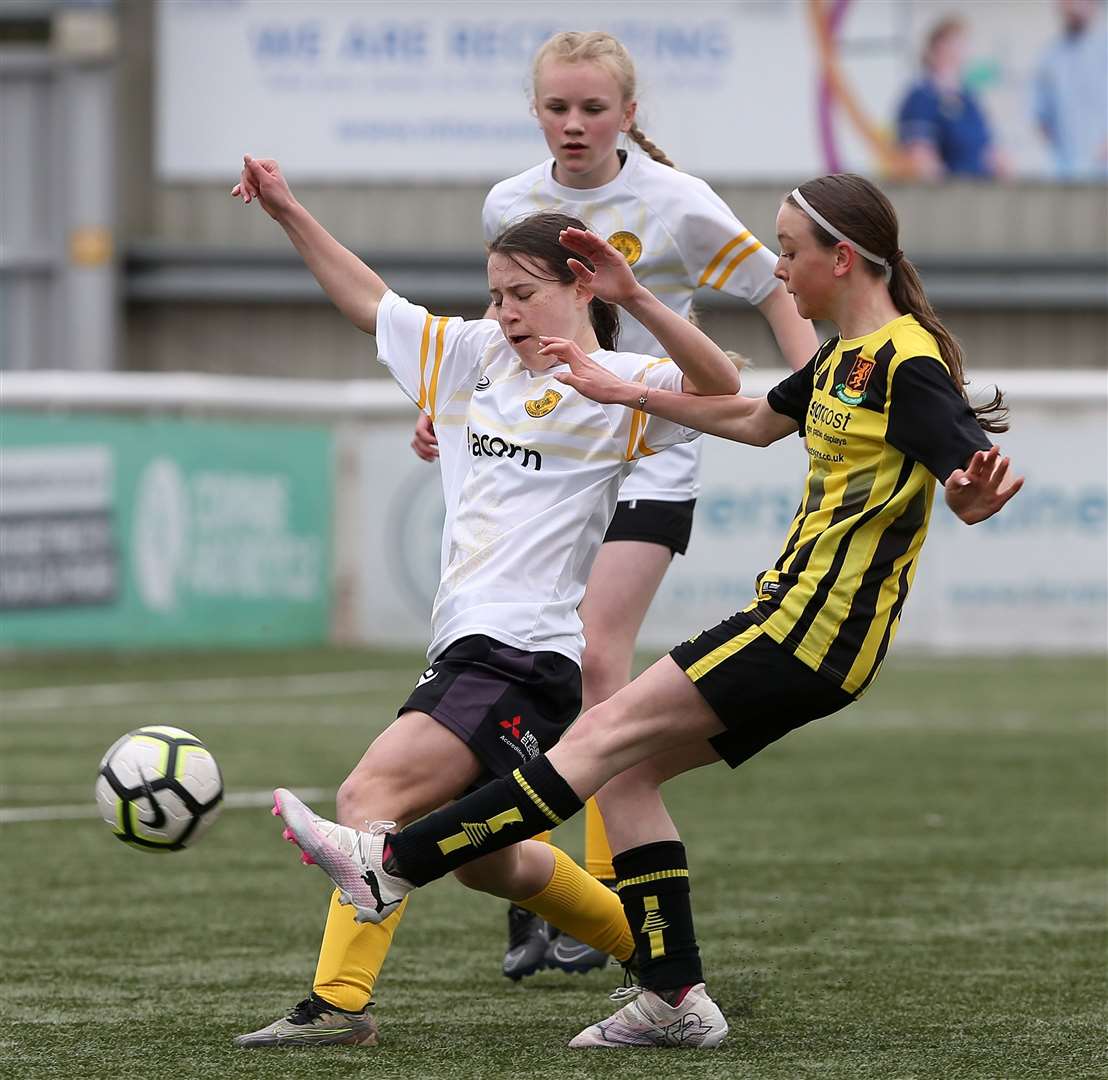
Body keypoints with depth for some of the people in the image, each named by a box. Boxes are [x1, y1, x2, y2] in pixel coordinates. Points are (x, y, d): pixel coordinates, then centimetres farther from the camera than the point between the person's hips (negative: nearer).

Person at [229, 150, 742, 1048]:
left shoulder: (618, 387, -6)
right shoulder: (478, 356, 16)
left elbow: (719, 386, -23)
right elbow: (372, 304, 27)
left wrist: (634, 299, -33)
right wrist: (290, 213, 21)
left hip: (525, 653, -9)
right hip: (466, 644, 9)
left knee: (376, 789, -25)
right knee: (483, 857, 20)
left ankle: (338, 1003, -29)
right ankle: (654, 952, 37)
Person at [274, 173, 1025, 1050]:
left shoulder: (909, 364, -14)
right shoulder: (846, 357, 15)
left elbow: (976, 487, -21)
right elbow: (757, 420, 33)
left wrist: (976, 493, -45)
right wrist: (628, 393, 35)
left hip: (813, 633, -10)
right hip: (794, 622, 10)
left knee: (609, 735, -12)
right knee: (627, 772, 6)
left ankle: (393, 863, -14)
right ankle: (676, 1000, 4)